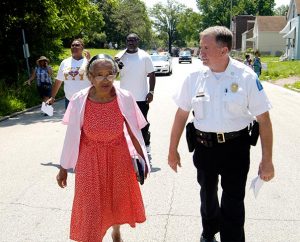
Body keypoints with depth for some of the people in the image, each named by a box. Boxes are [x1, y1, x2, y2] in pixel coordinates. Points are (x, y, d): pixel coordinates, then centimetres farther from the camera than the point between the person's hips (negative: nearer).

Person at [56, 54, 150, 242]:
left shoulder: (125, 99, -15)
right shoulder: (79, 101, -16)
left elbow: (134, 132, -4)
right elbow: (71, 136, -7)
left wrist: (143, 159, 2)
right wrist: (64, 167, 0)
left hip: (118, 157, 2)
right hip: (90, 159, -1)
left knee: (118, 198, 21)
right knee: (90, 205, 7)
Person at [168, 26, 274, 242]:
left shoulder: (246, 77, -12)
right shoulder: (195, 77, -5)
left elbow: (263, 119, -9)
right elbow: (181, 114, 1)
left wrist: (267, 160, -10)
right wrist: (173, 150, 5)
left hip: (236, 147, -3)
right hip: (204, 146, 3)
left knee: (233, 202, 3)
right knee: (207, 194, 23)